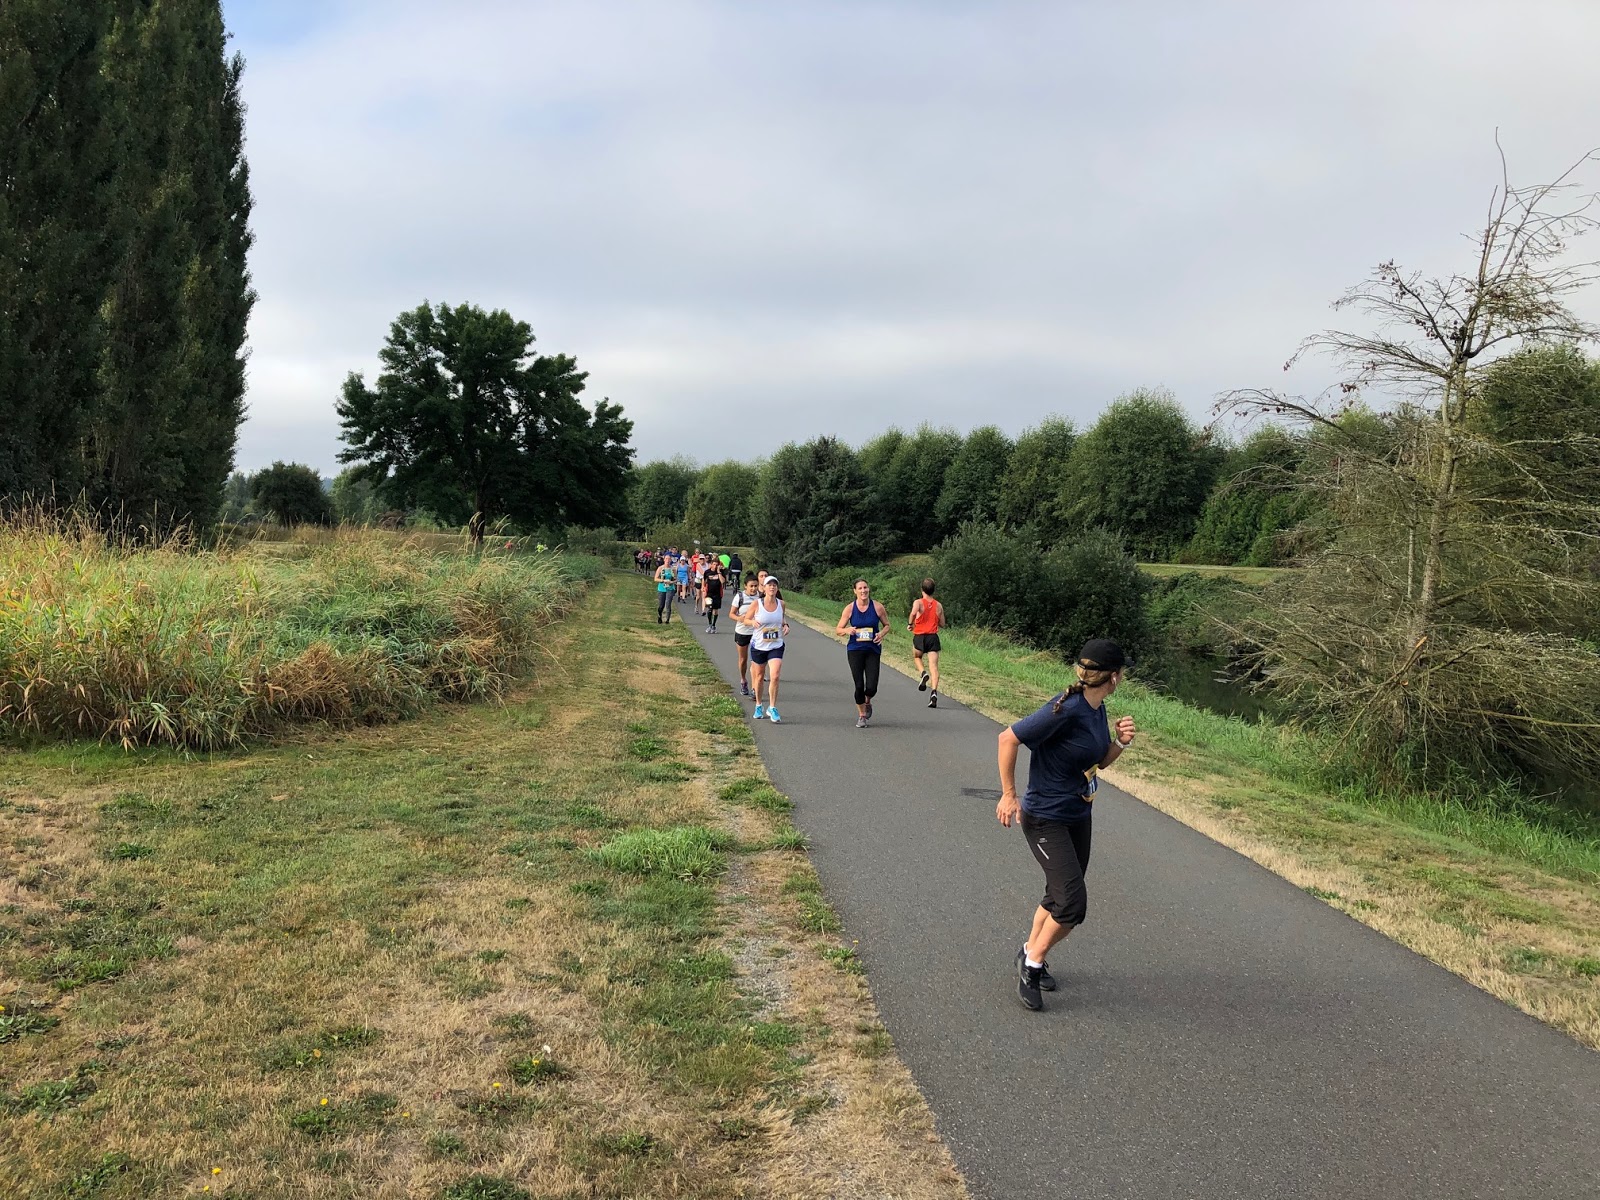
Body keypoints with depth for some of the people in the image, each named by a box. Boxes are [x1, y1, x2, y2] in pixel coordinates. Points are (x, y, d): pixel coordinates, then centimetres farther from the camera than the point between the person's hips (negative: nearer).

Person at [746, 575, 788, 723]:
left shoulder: (781, 604, -2)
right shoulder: (756, 604, -10)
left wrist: (785, 625, -3)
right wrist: (753, 622, -22)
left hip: (776, 646, 1)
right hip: (758, 645, -1)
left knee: (774, 677, -13)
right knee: (759, 676, 13)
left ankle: (772, 709, -1)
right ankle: (758, 706, 33)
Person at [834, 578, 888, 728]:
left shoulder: (877, 607, -3)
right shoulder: (849, 608, -3)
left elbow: (887, 625, 10)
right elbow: (838, 629, 4)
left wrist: (881, 634, -11)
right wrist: (847, 630, -18)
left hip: (873, 650, 0)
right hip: (855, 650, 0)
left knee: (872, 687, -6)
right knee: (859, 685, -5)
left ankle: (867, 702, 31)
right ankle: (862, 715, 17)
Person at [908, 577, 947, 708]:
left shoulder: (918, 602, -3)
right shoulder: (939, 606, 8)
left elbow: (913, 612, -25)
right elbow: (942, 624, 12)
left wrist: (910, 624, -9)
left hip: (919, 637, -2)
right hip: (933, 637, 2)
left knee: (916, 657, 28)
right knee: (934, 666, -3)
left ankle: (924, 673, -1)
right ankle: (934, 692, -20)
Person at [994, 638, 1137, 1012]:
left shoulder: (1097, 709, 1)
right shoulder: (1065, 710, -26)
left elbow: (1100, 761, 14)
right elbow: (1008, 738, -21)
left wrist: (1121, 741, -6)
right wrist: (1009, 795, -17)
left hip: (1079, 817, 9)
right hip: (1046, 819, -9)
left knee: (1059, 896, 18)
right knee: (1072, 904, -11)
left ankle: (1031, 955, 38)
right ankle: (1032, 961, 11)